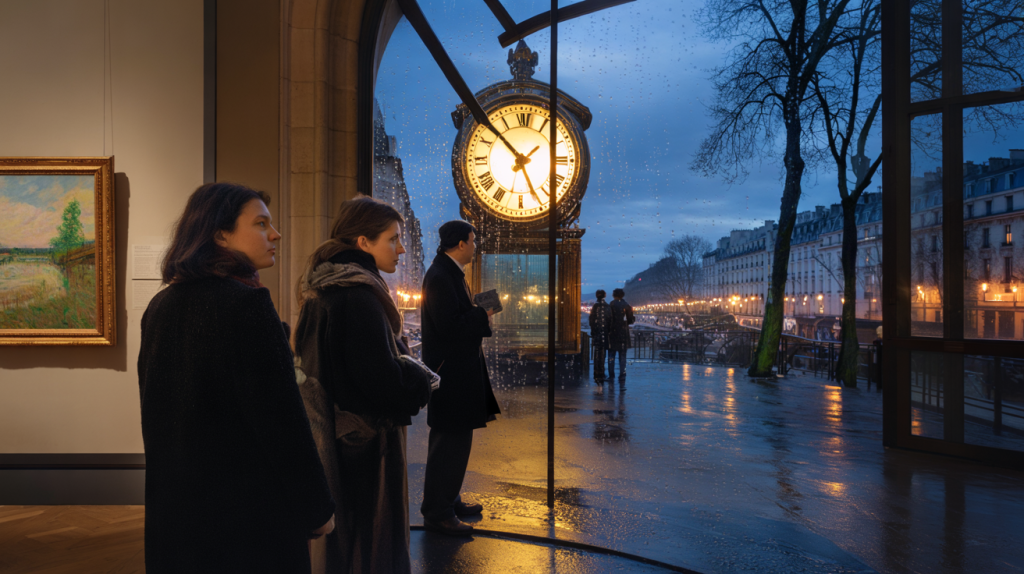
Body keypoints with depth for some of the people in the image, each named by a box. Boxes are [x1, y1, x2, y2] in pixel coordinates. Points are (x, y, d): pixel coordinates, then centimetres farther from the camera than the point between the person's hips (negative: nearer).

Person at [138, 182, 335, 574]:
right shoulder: (247, 304, -22)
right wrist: (318, 509, -12)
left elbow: (154, 414, 13)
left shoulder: (159, 307, 4)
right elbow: (282, 420, -23)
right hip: (248, 510, -7)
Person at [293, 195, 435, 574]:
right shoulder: (358, 297, -23)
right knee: (372, 542, 6)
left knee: (341, 534, 21)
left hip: (336, 438, 9)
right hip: (368, 443, -9)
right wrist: (421, 378, -7)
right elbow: (383, 378, -27)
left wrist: (407, 366, 8)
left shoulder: (324, 291, 7)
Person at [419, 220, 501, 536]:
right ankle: (437, 512, 10)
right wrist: (483, 314, -14)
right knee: (450, 443, -2)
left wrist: (479, 315, 4)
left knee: (455, 441, 19)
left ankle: (448, 501, 32)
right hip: (450, 372, -11)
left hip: (459, 370, 11)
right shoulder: (440, 276, -19)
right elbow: (449, 326, -25)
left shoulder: (451, 273, 14)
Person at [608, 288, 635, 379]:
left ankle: (611, 374, 7)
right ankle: (622, 374, 6)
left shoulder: (609, 306, -6)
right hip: (623, 333, 1)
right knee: (622, 355, 7)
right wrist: (634, 319, 23)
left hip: (612, 333, -1)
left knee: (611, 354, 8)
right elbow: (631, 320, 2)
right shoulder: (626, 306, -2)